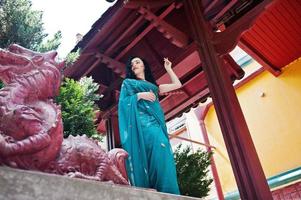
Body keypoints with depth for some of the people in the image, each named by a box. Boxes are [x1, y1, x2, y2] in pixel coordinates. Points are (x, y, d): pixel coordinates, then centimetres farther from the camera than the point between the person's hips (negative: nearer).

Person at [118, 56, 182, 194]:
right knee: (143, 159, -21)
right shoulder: (128, 82, 22)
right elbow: (122, 102, 7)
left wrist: (168, 68, 39)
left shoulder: (153, 86, 31)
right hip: (140, 124, -3)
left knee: (160, 157, -16)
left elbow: (177, 84, 34)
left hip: (155, 124, 3)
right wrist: (139, 95, -6)